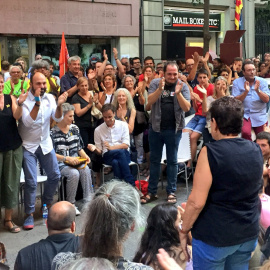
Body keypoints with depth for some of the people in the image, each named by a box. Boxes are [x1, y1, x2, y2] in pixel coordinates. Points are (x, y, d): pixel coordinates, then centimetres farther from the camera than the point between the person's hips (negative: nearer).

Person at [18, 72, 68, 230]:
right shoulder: (25, 100, -15)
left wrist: (59, 105, -29)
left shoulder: (50, 98, -2)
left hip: (46, 144, 5)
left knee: (55, 176, 9)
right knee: (31, 181, -8)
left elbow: (58, 118, -9)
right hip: (28, 146, -5)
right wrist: (37, 102, -34)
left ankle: (47, 203, 32)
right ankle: (30, 214, 5)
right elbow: (28, 122, -26)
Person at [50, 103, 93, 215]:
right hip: (60, 163, -5)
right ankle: (70, 204, -20)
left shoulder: (74, 128, 12)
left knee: (86, 170, -27)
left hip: (75, 161, 5)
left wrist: (84, 156, -1)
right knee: (74, 173, -33)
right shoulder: (53, 132, -6)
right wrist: (67, 158, -20)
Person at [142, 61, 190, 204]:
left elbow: (187, 108, -11)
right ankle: (151, 192, 17)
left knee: (172, 161, 6)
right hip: (156, 127, 1)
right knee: (154, 160, 9)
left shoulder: (182, 86, -2)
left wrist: (178, 93, -25)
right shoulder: (155, 83, -1)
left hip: (174, 129, -1)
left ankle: (171, 192, 14)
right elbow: (149, 102, -13)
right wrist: (160, 89, -27)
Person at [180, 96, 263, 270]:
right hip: (249, 233, 6)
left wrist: (184, 230, -8)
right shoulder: (256, 150, 0)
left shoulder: (211, 152, -19)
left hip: (215, 236, -6)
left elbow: (197, 202, -20)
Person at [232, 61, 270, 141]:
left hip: (260, 115, 2)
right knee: (245, 132, -28)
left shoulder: (262, 81, 3)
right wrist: (246, 92, -22)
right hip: (244, 115, -2)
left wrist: (257, 90, -22)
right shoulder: (237, 82, 1)